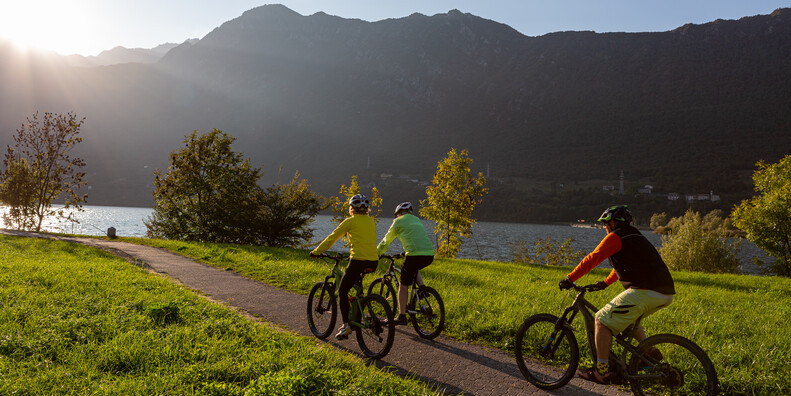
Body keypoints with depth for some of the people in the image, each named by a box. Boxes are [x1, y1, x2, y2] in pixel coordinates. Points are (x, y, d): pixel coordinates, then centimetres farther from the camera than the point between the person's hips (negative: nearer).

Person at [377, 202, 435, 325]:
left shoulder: (398, 221, 10)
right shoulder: (417, 220, 27)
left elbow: (386, 240, 17)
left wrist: (376, 253, 30)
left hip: (415, 255, -6)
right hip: (429, 255, 6)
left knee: (403, 286, 7)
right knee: (414, 269, 38)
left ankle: (402, 316, 7)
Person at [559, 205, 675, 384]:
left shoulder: (616, 237, -1)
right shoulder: (636, 237, 27)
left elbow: (592, 259, -8)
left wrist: (570, 279, -5)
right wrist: (606, 282, 40)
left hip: (644, 291, -10)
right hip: (666, 294, 10)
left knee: (602, 320, -2)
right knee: (627, 317, 32)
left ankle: (602, 371, -1)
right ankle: (650, 351, 20)